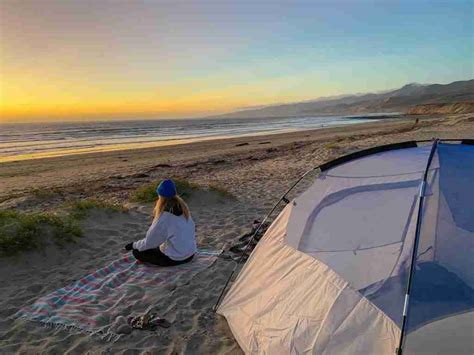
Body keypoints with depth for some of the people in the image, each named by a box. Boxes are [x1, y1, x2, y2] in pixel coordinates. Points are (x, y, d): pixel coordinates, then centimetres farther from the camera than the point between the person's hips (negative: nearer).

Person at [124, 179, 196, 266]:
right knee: (157, 245, 32)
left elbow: (149, 242, -14)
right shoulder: (183, 208, -6)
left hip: (175, 259, -7)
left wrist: (134, 245, 5)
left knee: (137, 252, 4)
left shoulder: (164, 217, -24)